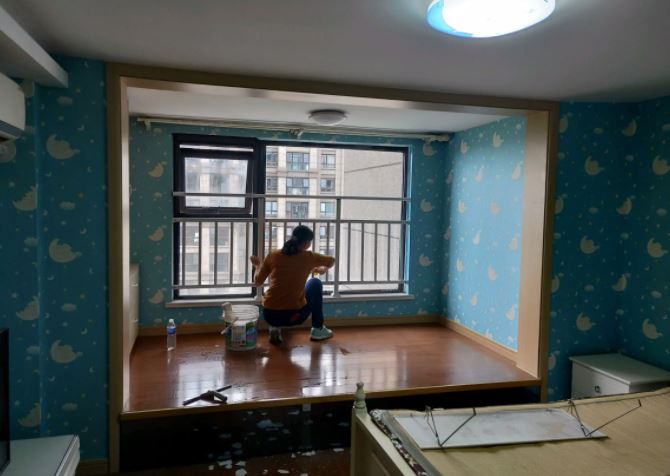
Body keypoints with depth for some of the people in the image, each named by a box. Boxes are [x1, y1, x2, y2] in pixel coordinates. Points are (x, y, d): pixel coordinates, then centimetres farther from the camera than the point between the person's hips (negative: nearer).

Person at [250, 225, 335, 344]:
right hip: (294, 316, -3)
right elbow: (332, 261, 18)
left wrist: (258, 266, 31)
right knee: (315, 283, 23)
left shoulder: (273, 256, 3)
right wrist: (323, 268, 40)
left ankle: (275, 328, 17)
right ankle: (317, 329, 24)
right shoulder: (309, 257, 0)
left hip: (270, 316, 3)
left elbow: (258, 282, 11)